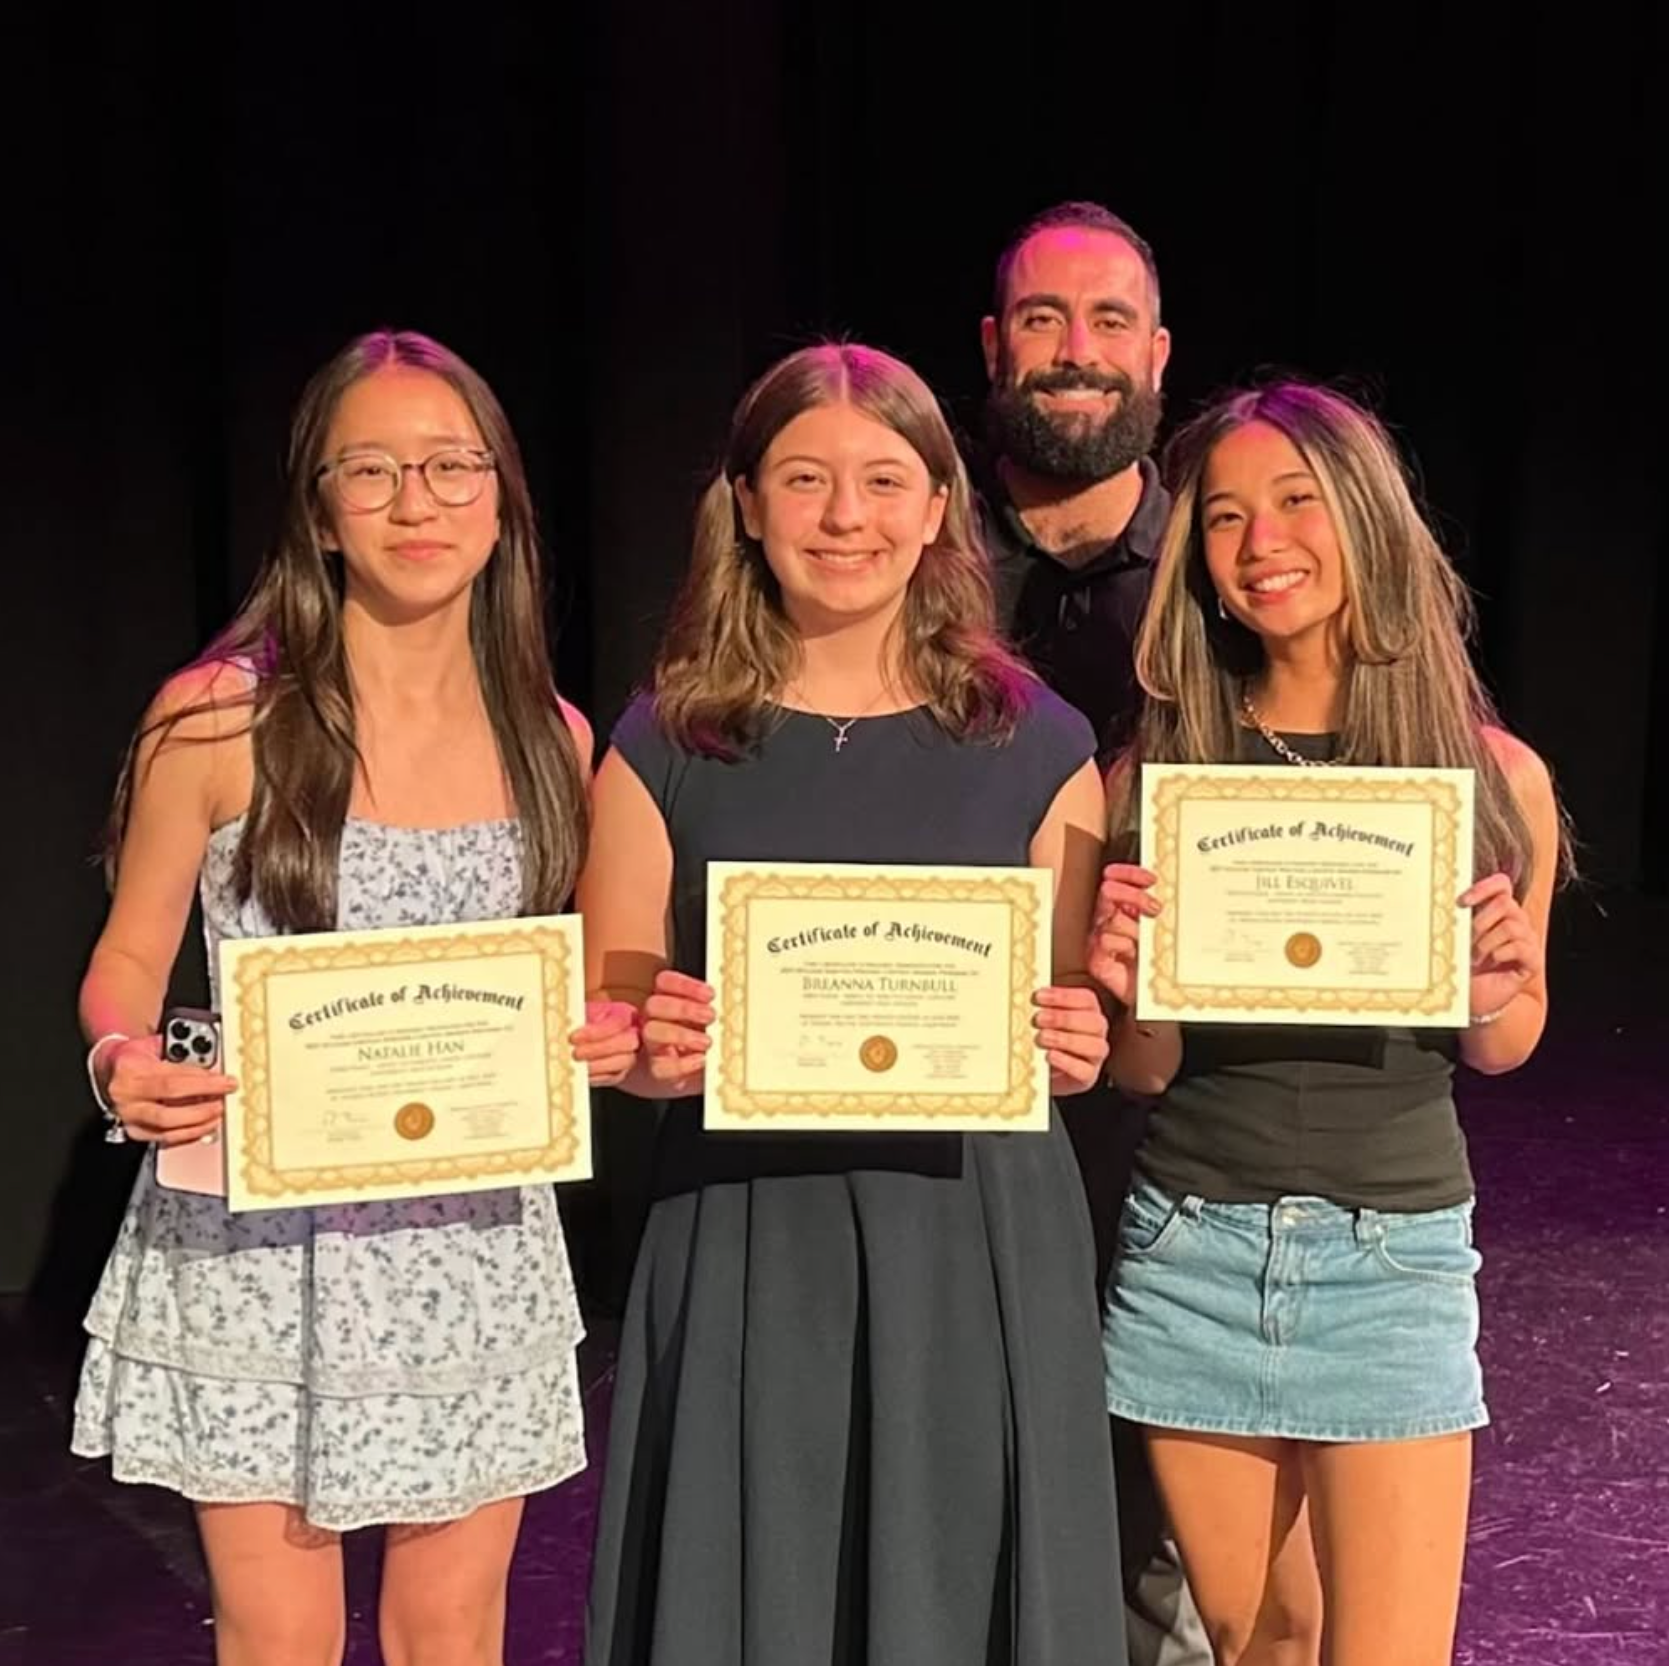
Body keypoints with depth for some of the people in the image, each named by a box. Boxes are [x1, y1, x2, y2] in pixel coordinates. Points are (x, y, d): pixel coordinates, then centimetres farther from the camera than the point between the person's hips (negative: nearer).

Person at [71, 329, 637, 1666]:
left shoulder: (552, 738, 2)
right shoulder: (217, 718, -8)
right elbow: (128, 962, 0)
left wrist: (610, 1039, -8)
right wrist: (124, 1062, -20)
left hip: (475, 1246, 3)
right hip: (259, 1247, -2)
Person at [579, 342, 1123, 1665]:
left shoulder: (1036, 741, 3)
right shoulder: (671, 741, 2)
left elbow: (1090, 1021, 9)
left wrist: (1077, 1045, -13)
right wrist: (656, 1050, -17)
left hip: (978, 1241, 1)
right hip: (745, 1246, 0)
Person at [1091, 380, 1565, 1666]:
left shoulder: (1496, 775, -4)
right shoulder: (1158, 770, -3)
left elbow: (1505, 1047, 8)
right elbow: (1142, 1073, 1)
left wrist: (1495, 992, -14)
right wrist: (1128, 986, -20)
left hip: (1393, 1258, -1)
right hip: (1190, 1252, 2)